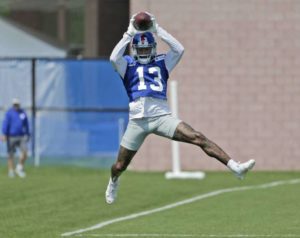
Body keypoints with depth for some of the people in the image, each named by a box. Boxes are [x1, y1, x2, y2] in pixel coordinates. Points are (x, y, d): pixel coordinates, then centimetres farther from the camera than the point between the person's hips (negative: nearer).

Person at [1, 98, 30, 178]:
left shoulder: (23, 113, 10)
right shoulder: (9, 113, -3)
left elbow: (26, 125, 20)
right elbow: (5, 123, -10)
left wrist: (27, 135, 23)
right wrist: (4, 135, -19)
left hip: (21, 137, 3)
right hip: (11, 137, -3)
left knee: (24, 152, -13)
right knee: (11, 155, 1)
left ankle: (19, 168, 4)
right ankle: (11, 171, 11)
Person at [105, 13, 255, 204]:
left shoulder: (161, 63, 14)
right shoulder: (128, 65, 10)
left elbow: (179, 50, -2)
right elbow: (114, 57, -12)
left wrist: (158, 30, -2)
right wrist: (130, 33, -11)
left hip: (161, 116, 1)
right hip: (138, 120, 0)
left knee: (198, 138, -18)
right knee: (120, 166, 9)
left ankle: (235, 167, -25)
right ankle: (114, 181, 46)